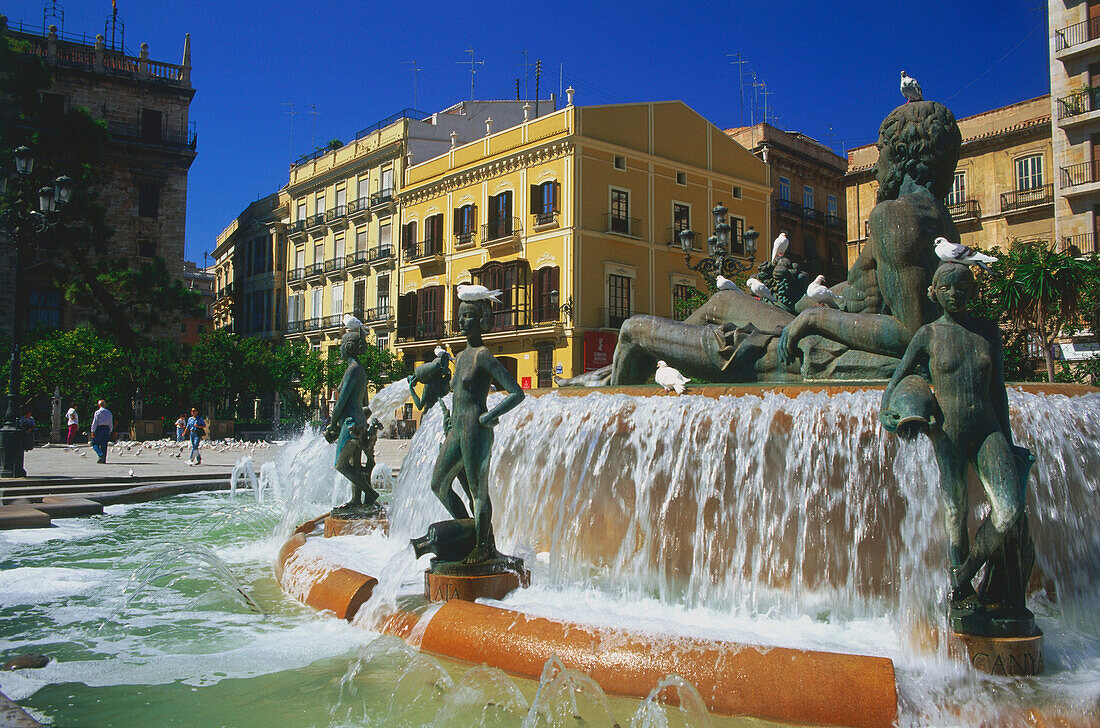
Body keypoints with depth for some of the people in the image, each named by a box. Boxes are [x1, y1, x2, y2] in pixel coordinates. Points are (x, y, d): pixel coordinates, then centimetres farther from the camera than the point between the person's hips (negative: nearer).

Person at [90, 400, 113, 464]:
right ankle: (104, 459, 4)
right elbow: (111, 424, 14)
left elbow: (95, 422, -8)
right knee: (104, 445, 6)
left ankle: (101, 455, -15)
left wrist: (92, 431, -6)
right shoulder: (109, 412, 12)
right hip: (107, 429, 5)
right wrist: (109, 431, 21)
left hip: (99, 428, -5)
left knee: (95, 443, 3)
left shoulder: (97, 412, -3)